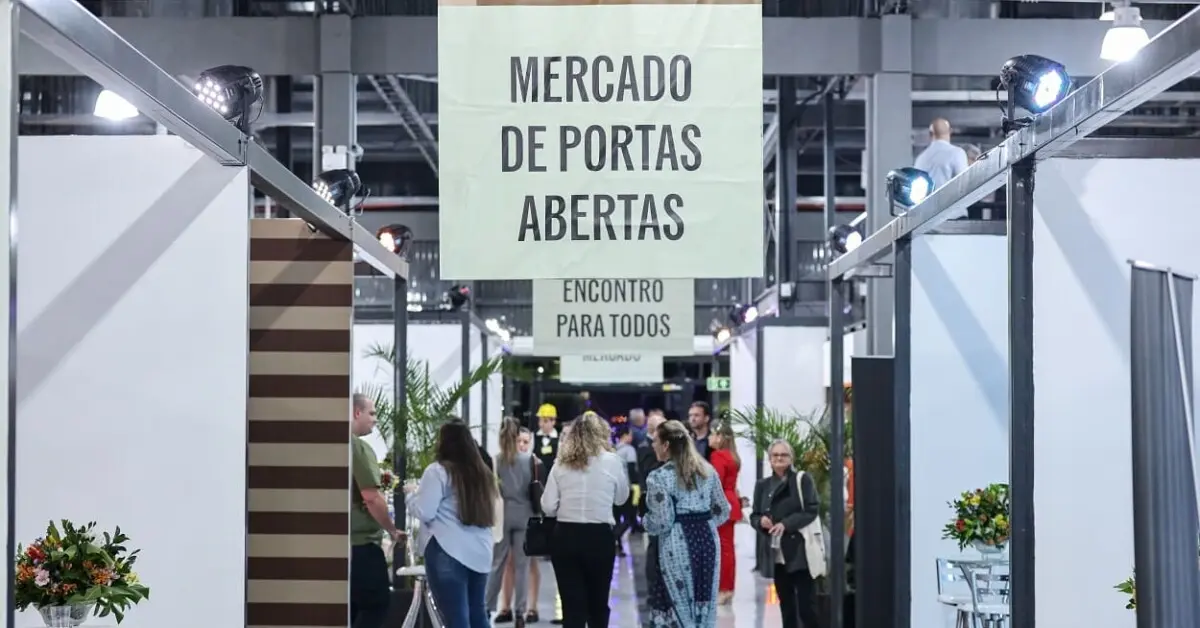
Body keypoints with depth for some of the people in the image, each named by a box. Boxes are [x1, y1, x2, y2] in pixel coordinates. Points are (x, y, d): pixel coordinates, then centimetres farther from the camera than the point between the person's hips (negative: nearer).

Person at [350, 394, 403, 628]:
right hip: (361, 542, -8)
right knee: (377, 602, -1)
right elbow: (371, 496, -20)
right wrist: (392, 529, -8)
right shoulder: (359, 447, -14)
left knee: (352, 606, 12)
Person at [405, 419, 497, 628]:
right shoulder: (482, 472, 14)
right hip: (479, 553, 7)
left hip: (448, 553, -7)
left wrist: (412, 493, 8)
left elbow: (424, 512, -11)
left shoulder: (438, 471, -6)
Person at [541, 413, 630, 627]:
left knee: (572, 606, 3)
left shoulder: (561, 464, 2)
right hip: (600, 537, -1)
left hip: (565, 537, 1)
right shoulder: (611, 461, -2)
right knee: (598, 604, 16)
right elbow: (621, 498, 12)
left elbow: (548, 507, -1)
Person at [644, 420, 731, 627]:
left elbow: (662, 522, -13)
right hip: (707, 540, 6)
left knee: (677, 608, 1)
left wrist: (645, 521, 6)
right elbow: (723, 511, 11)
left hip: (677, 547, -6)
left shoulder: (659, 477, -9)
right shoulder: (707, 470, 9)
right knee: (703, 606, 11)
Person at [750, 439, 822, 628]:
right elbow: (754, 515, 14)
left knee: (807, 606, -8)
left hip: (800, 551, -5)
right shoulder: (762, 485, 12)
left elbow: (812, 510, -9)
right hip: (775, 553, 5)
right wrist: (761, 521, -10)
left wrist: (786, 524, -20)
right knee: (786, 606, 9)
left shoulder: (803, 480, 0)